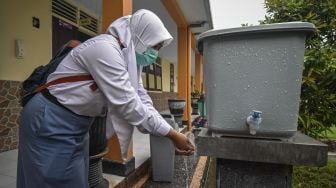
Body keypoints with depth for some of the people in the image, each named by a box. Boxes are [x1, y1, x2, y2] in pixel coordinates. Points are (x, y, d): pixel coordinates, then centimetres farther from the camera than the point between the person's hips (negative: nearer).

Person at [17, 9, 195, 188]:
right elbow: (127, 104, -29)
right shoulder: (105, 48, -25)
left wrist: (170, 133, -4)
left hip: (76, 122, 9)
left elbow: (141, 98, 2)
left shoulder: (129, 57, 4)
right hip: (50, 121, -8)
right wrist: (172, 134, -21)